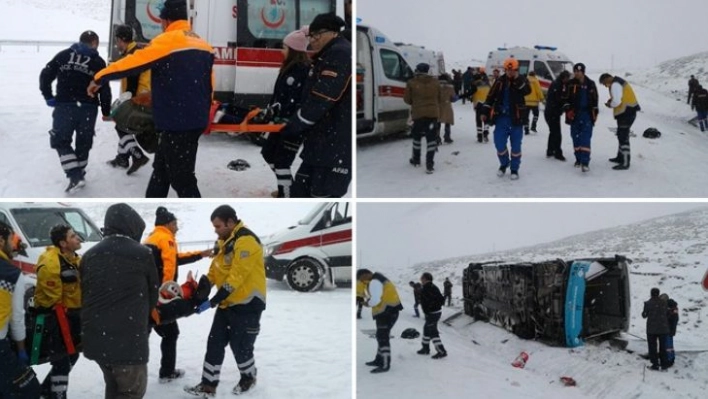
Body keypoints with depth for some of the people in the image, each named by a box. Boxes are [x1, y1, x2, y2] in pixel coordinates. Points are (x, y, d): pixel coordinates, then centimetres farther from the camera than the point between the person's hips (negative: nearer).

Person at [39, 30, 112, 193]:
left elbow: (46, 75, 3)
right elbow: (104, 90, 2)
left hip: (64, 106, 0)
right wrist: (106, 112, 11)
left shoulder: (63, 55, 9)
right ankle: (79, 175, 23)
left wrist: (48, 96, 10)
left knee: (61, 141, 7)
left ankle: (75, 175, -6)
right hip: (88, 108, 0)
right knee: (83, 142, 15)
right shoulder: (98, 62, 4)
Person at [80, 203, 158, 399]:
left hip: (95, 337, 6)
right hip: (128, 339, -6)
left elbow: (83, 296, 10)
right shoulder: (142, 254, -7)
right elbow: (153, 297, 5)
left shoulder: (89, 255, 6)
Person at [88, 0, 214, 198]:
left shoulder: (167, 41, -12)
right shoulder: (203, 46, 12)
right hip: (194, 120, 9)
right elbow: (209, 86, 16)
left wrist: (100, 78, -2)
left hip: (176, 122, -9)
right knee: (161, 169, 21)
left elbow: (134, 62, -12)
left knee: (181, 177, -4)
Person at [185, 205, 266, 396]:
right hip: (227, 303, 9)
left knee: (240, 346, 4)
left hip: (246, 304, -9)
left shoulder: (246, 241, -21)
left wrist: (213, 301, -24)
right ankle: (208, 385, 14)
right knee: (214, 343, 7)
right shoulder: (226, 241, 11)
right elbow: (215, 269, 13)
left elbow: (236, 277, -25)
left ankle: (249, 378, 28)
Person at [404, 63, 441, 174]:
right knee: (431, 137, 0)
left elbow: (407, 99, 2)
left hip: (418, 113, -1)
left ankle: (416, 160, 33)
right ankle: (429, 165, -8)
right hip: (433, 113, 1)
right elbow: (439, 98, 11)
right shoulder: (435, 82, 5)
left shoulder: (411, 83, -4)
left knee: (417, 135, 19)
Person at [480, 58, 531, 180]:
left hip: (516, 118, -2)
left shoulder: (522, 80, -3)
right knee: (499, 143, 0)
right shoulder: (500, 81, 3)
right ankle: (504, 164, 25)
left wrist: (517, 80, -30)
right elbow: (491, 97, 7)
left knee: (516, 145, 4)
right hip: (501, 117, 2)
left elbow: (527, 91, -23)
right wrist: (485, 112, 2)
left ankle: (514, 169, 18)